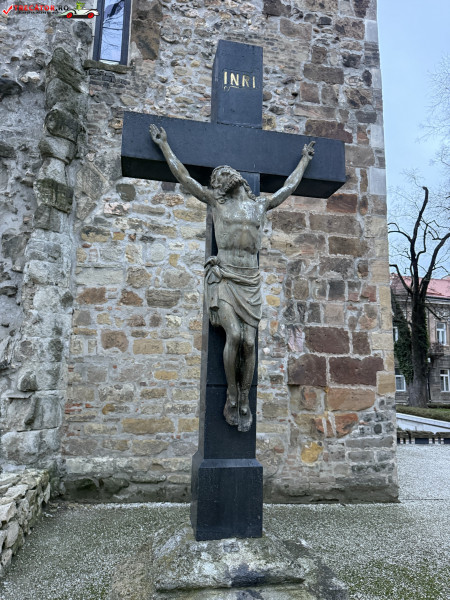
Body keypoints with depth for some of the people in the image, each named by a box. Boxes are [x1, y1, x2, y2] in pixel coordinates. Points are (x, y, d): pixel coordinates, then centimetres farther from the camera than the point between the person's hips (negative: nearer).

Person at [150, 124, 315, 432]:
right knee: (234, 335, -19)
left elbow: (290, 186, 33)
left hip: (251, 281, 3)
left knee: (249, 342, -6)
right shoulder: (216, 200, 12)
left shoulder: (261, 204, 19)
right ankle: (231, 395, 2)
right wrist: (164, 144, 22)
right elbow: (184, 176, 15)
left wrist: (305, 159, 46)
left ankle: (245, 401, 8)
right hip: (224, 277, -2)